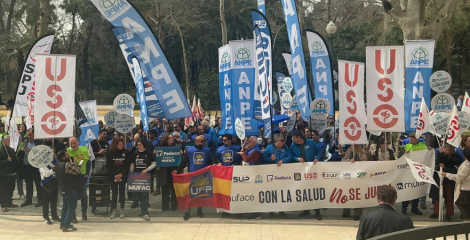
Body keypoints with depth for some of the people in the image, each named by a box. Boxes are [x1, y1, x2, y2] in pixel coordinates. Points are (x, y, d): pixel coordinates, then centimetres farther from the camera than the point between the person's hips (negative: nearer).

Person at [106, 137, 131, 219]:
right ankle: (113, 210, 5)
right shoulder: (110, 153, -1)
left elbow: (128, 164, -2)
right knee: (114, 193, 1)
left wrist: (121, 174, -11)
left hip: (123, 176, 0)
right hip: (113, 176, 0)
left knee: (122, 192, 3)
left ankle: (122, 210, 9)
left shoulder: (126, 152, -1)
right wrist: (115, 175, -9)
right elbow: (108, 165, -1)